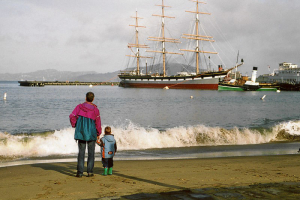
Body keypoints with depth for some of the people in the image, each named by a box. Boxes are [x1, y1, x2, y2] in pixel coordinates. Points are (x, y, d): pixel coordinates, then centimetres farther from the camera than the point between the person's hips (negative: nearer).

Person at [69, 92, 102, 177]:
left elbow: (72, 116, -6)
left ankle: (80, 172, 1)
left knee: (81, 152, 5)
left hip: (81, 132, 1)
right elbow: (98, 122, -1)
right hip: (91, 133, -1)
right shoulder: (95, 109, -4)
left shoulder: (79, 107, -2)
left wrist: (74, 125, 10)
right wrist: (98, 133, 10)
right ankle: (90, 171, 5)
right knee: (91, 152, 8)